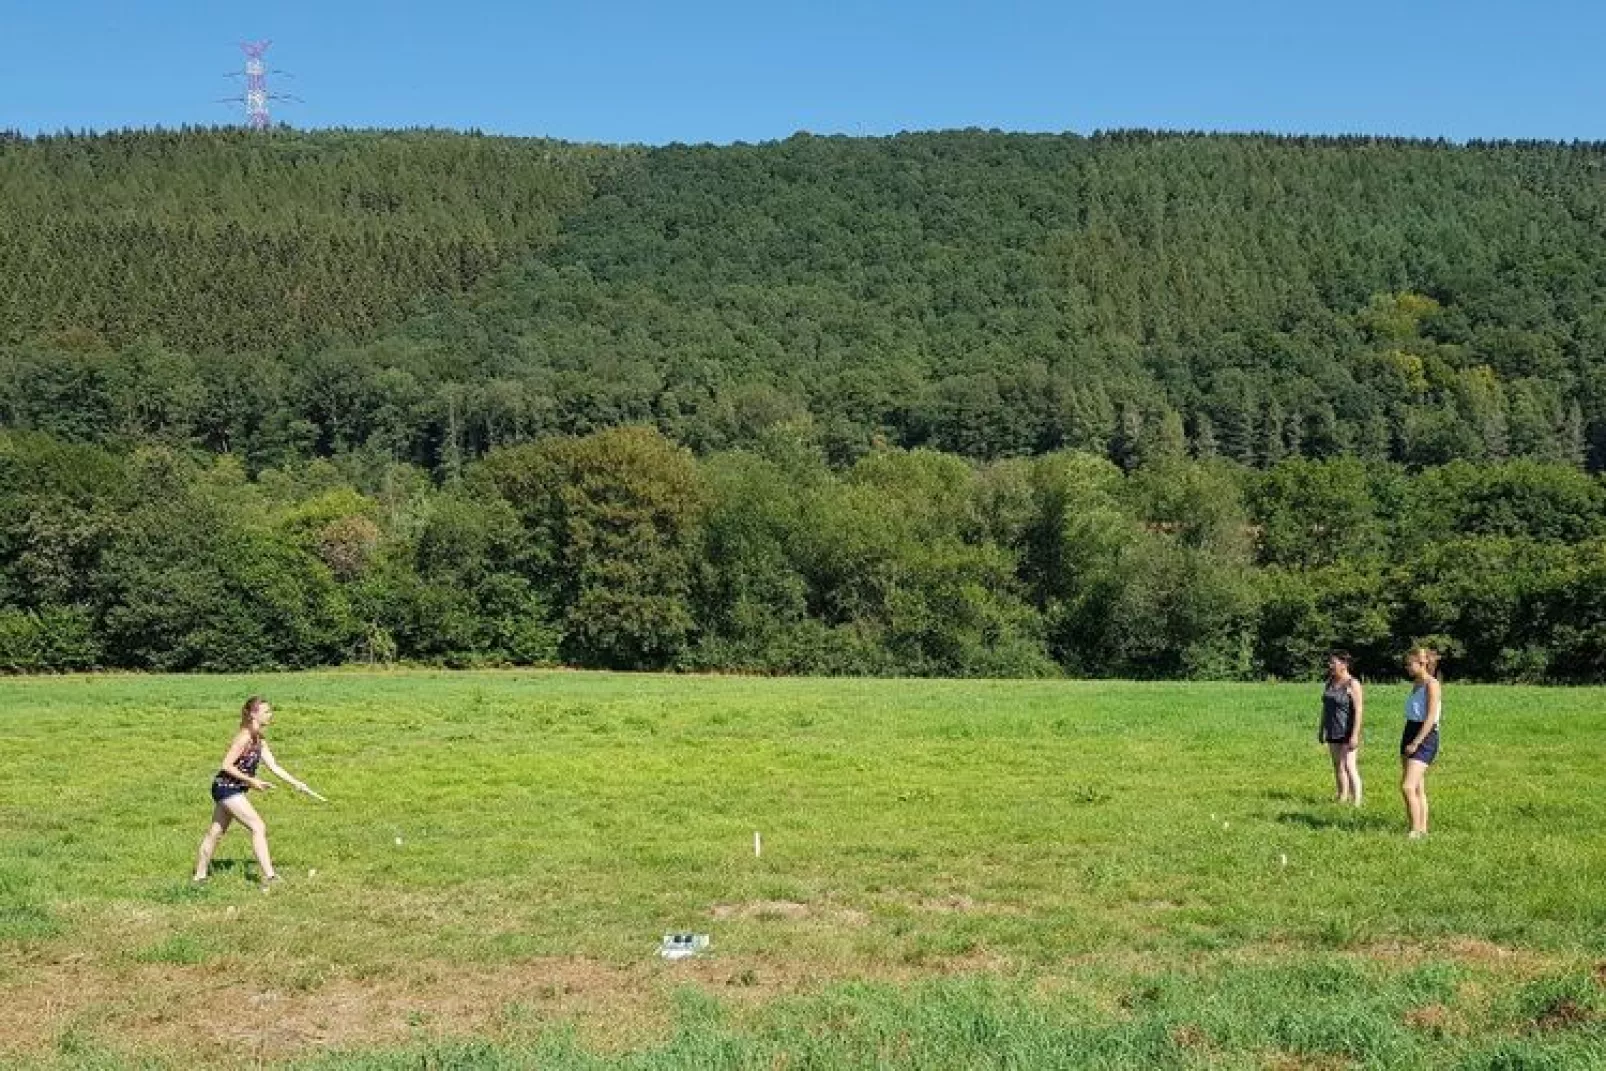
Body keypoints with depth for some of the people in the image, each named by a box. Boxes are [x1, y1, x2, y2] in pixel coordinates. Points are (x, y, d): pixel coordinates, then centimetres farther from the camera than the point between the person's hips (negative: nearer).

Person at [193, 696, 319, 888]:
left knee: (216, 832, 18)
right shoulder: (244, 737, -19)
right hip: (226, 787, -9)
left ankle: (200, 876, 30)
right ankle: (269, 877, -15)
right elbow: (226, 765, -21)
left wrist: (297, 784, 5)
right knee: (258, 827, -13)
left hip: (234, 789, 9)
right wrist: (252, 781, -20)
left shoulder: (260, 741, 7)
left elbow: (274, 767, 9)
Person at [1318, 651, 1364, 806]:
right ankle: (1342, 798, 20)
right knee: (1338, 766, 11)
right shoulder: (1330, 681, 9)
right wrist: (1322, 728, 17)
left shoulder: (1353, 684, -12)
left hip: (1347, 732, -7)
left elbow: (1359, 710, -16)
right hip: (1333, 732, 7)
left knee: (1349, 766, -12)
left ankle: (1356, 802, -11)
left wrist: (1355, 735, -21)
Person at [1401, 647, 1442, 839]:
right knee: (1417, 788, 12)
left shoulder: (1431, 684, -13)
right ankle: (1422, 829, 18)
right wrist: (1407, 742, 18)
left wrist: (1415, 743, -21)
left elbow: (1431, 718, -19)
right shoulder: (1416, 684, 14)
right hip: (1410, 736, 9)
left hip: (1425, 738, -9)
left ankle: (1417, 830, -10)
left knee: (1408, 787, -16)